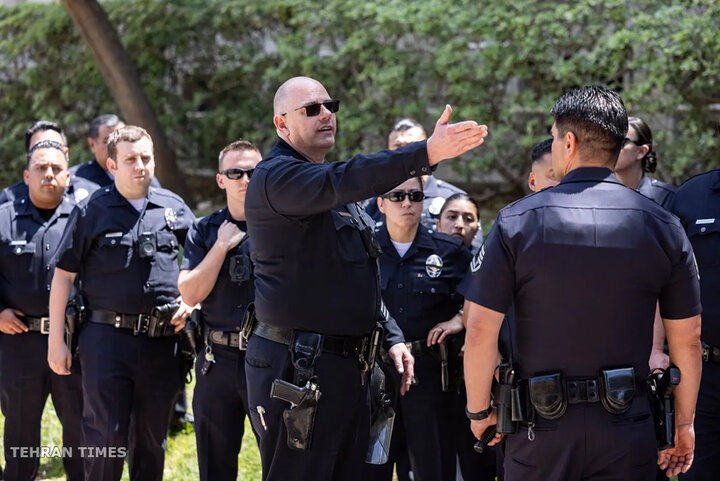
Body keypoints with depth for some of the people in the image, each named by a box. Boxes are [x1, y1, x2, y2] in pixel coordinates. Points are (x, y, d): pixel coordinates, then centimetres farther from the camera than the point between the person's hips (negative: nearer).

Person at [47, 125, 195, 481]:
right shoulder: (91, 212, 1)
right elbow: (63, 276, 2)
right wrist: (56, 341, -2)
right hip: (107, 337, -3)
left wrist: (190, 302, 3)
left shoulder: (174, 208, 9)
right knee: (106, 438, -5)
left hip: (161, 341, 3)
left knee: (152, 438, 11)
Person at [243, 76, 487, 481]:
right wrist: (428, 153, -41)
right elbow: (344, 181, -31)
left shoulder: (331, 189, 21)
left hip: (349, 367, 10)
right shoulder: (276, 177, -11)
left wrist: (392, 337, 16)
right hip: (298, 368, -10)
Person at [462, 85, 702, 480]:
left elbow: (480, 330, -7)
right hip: (628, 431, 1)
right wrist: (683, 423, 14)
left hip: (541, 427, -1)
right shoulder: (662, 226, 0)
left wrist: (479, 411, 6)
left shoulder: (517, 221, -5)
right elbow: (688, 339, 3)